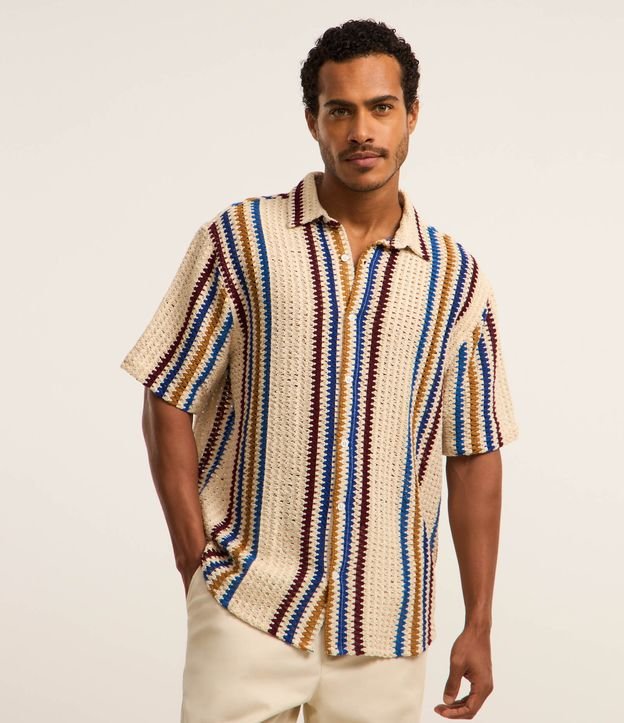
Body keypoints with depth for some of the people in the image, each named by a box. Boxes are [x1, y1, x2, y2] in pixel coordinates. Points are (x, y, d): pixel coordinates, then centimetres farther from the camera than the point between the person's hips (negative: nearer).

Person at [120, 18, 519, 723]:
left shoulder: (456, 277, 5)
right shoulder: (238, 240, -1)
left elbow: (475, 455, 7)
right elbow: (169, 403, 0)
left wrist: (479, 624, 5)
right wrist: (197, 563, -5)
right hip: (249, 612, -2)